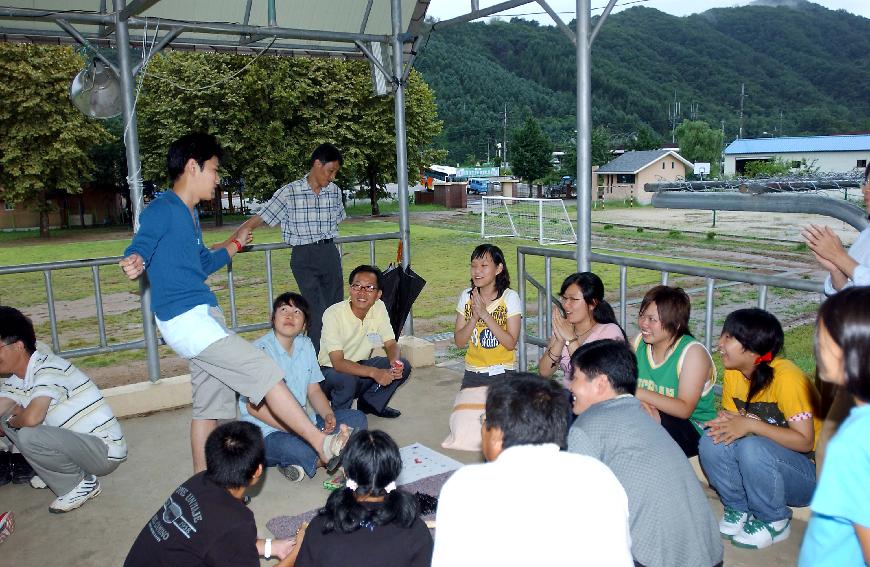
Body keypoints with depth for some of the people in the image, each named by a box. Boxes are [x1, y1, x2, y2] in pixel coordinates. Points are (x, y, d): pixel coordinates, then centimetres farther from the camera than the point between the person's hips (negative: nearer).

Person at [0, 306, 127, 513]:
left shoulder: (48, 368, -21)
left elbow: (32, 418, -34)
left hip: (105, 451, -9)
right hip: (76, 441, 9)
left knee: (29, 436, -28)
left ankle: (81, 484, -4)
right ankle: (55, 473, 13)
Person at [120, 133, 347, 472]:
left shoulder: (189, 215, 19)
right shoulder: (162, 209, -9)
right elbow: (137, 250, -18)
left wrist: (235, 243, 41)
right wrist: (133, 264, -41)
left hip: (202, 316, 10)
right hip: (186, 318, -10)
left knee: (212, 402, 11)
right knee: (264, 371, -11)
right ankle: (324, 445, -6)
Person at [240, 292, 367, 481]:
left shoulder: (306, 345, 8)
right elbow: (254, 407, -19)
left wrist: (328, 415, -8)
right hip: (267, 432, -8)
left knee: (356, 418, -4)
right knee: (292, 446, -39)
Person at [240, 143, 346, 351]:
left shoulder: (335, 191, 7)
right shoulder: (290, 192, -6)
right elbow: (258, 219, -6)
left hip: (330, 254, 4)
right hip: (303, 257, -4)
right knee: (318, 311, -10)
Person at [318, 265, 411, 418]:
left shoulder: (379, 308, -9)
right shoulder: (333, 314, -25)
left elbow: (391, 344, -3)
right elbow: (338, 363, -30)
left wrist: (395, 362, -27)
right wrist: (373, 372, -43)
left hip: (359, 366, 5)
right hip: (331, 371, -5)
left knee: (403, 366, -14)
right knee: (347, 380, -38)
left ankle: (370, 404, 9)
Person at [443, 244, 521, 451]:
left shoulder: (510, 297, -7)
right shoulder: (466, 296, 4)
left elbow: (510, 343, -14)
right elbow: (459, 341, 2)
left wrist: (485, 314, -19)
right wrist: (474, 317, -14)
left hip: (502, 373, -3)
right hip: (473, 373, 3)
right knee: (462, 429, -12)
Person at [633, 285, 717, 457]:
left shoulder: (693, 352, -15)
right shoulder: (639, 342, 2)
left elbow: (684, 410, -22)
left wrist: (640, 394, -29)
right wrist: (645, 406, -24)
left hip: (694, 429, -5)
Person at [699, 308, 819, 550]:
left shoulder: (786, 378, -24)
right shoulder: (733, 374, -3)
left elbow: (805, 442, -24)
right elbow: (731, 417, 4)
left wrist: (751, 424, -32)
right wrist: (724, 422, -20)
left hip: (809, 473, -6)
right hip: (760, 466, 6)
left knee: (752, 448, -34)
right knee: (712, 443, -21)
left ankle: (774, 522, -9)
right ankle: (739, 509, 2)